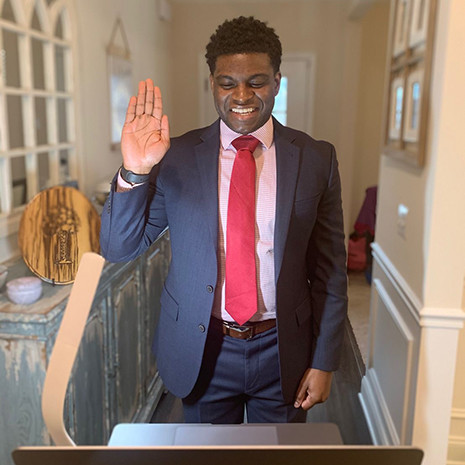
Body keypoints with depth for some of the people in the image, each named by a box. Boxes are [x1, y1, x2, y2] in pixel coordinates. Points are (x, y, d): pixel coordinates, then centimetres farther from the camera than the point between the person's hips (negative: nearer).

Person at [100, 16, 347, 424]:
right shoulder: (176, 157, -7)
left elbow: (330, 271, -3)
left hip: (283, 350, 1)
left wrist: (324, 361, -3)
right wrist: (134, 172, -25)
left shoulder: (316, 159, -7)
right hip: (203, 350, 0)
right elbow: (118, 248, -8)